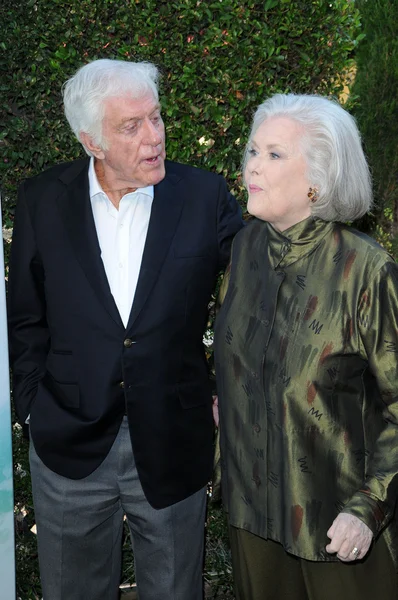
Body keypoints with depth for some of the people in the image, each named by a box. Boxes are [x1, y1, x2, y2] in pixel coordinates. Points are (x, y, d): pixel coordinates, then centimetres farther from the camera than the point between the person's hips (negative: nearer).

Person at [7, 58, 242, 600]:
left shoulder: (205, 197, -7)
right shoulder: (42, 201, -4)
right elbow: (25, 319, 4)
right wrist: (34, 408, 0)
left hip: (173, 448, 0)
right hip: (70, 450, 1)